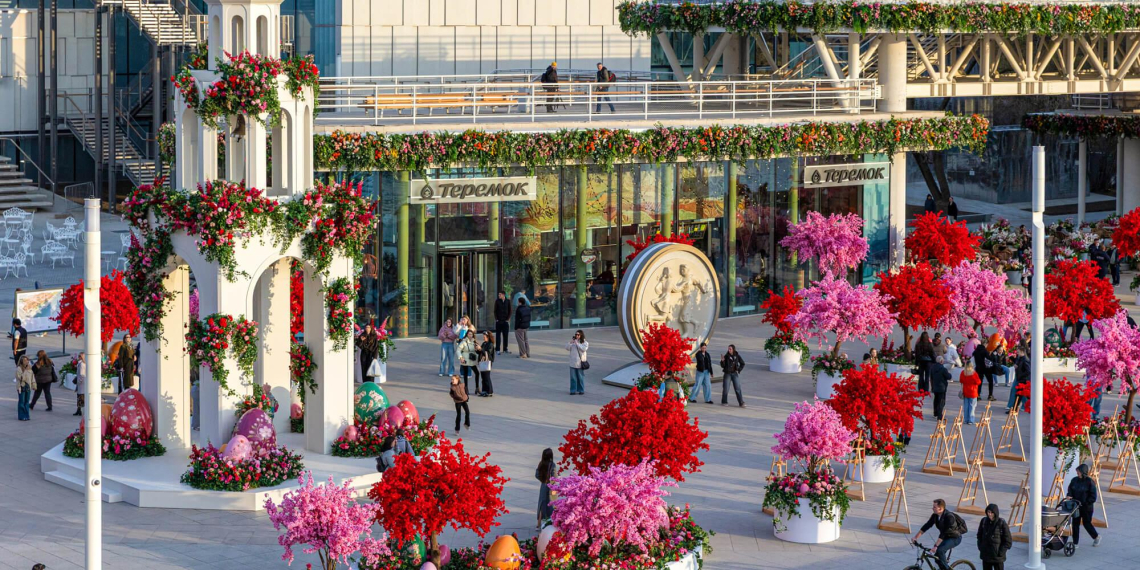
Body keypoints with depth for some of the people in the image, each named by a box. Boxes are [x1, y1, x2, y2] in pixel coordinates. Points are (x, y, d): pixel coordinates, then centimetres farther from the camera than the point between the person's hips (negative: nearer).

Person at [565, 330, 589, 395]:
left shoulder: (585, 343, -1)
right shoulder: (573, 342, 6)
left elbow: (584, 349, -17)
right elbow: (567, 348, 0)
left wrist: (577, 344, -20)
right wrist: (570, 343, -16)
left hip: (580, 363, -2)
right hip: (573, 363, 2)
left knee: (581, 377, 5)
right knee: (573, 377, 3)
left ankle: (581, 390, 15)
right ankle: (573, 390, 9)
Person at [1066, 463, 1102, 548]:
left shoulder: (1090, 482, -12)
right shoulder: (1074, 480, 4)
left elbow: (1093, 497, -11)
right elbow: (1070, 490, 9)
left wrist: (1085, 502, -19)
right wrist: (1069, 496, -13)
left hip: (1087, 507, -5)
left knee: (1086, 523, 5)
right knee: (1075, 523, 3)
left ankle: (1096, 537, 31)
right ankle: (1075, 543, 10)